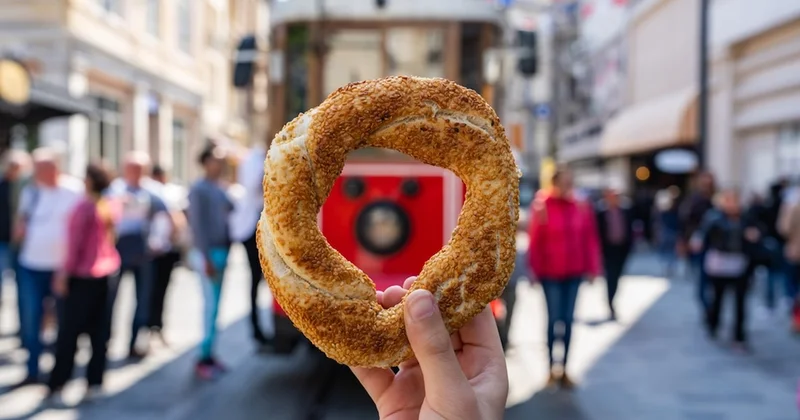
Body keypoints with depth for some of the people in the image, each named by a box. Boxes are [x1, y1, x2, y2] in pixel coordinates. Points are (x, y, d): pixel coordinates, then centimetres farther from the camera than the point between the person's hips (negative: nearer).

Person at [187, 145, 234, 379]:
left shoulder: (221, 188, 14)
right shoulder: (199, 189, -9)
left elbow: (232, 211, 14)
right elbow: (197, 224, -14)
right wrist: (207, 258, -18)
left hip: (222, 251, 7)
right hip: (208, 254, -7)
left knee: (214, 305, 10)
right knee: (211, 305, -6)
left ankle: (209, 354, 18)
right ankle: (204, 357, 1)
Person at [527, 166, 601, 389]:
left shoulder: (581, 207, 2)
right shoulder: (542, 207, -9)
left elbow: (590, 239, 5)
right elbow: (535, 240, -9)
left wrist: (592, 268, 4)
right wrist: (534, 269, -10)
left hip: (574, 272, 4)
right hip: (550, 272, -3)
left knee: (568, 320, 8)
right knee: (553, 319, -1)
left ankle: (564, 369, 17)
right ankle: (551, 369, 9)